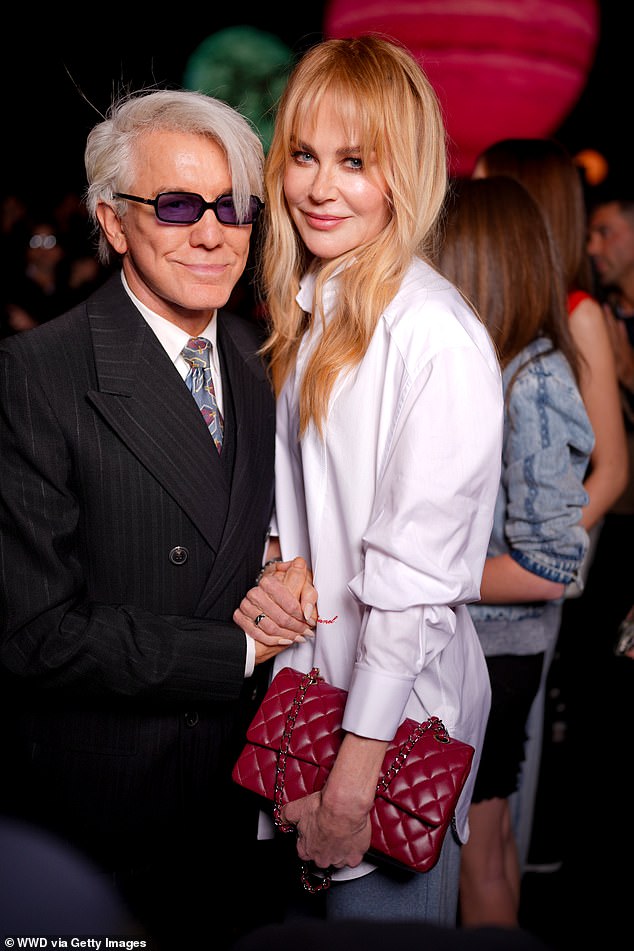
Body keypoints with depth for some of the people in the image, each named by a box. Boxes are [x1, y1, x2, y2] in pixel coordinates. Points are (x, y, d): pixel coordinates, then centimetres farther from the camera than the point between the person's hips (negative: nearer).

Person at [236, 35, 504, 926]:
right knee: (297, 916, 21)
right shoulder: (300, 316, 7)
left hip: (398, 712, -8)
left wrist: (358, 766, -19)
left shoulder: (437, 335, -20)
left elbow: (418, 576, -21)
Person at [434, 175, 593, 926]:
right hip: (463, 643, 7)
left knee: (476, 849, 8)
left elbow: (549, 570, -21)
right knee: (488, 831, 21)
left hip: (492, 652, -7)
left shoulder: (533, 385, -21)